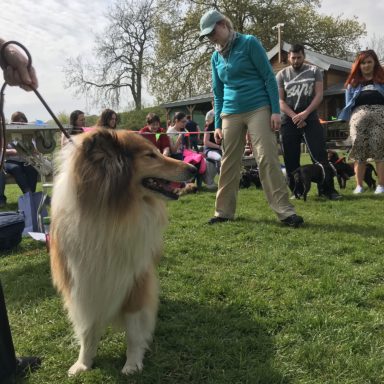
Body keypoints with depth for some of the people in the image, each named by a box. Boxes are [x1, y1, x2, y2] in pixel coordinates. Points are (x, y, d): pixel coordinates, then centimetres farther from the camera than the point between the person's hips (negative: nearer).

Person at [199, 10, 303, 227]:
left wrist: (276, 110, -12)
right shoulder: (216, 57, 12)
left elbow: (269, 76, -5)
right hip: (230, 114, 5)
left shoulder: (249, 43, -2)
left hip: (258, 109, -5)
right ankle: (225, 211, 15)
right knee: (229, 163, 5)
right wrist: (217, 124, 11)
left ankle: (285, 211, -6)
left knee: (267, 159, -11)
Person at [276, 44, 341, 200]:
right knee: (291, 158, 2)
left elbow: (319, 95, -2)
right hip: (288, 120, 1)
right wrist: (294, 117, -12)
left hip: (310, 118, -1)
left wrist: (305, 113, -14)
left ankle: (328, 189, -3)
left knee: (320, 154, -8)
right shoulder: (282, 75, 6)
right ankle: (296, 191, 12)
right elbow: (280, 100, 0)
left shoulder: (314, 71, 6)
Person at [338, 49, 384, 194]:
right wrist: (348, 121, 5)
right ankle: (359, 185, 0)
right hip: (359, 115, 1)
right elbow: (348, 103, 16)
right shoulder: (353, 82, 22)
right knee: (359, 151, -5)